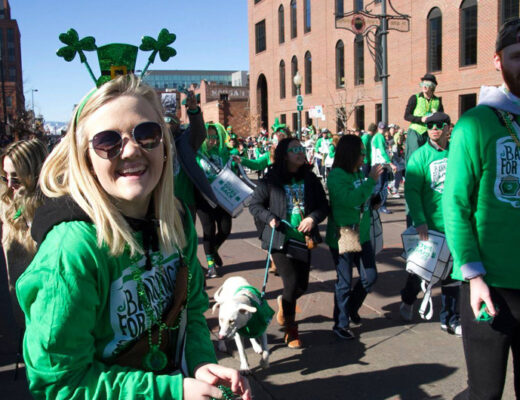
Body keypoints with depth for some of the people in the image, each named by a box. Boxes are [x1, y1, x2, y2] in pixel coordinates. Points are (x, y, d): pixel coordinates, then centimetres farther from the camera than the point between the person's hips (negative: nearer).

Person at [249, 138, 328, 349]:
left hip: (303, 239, 4)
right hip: (280, 239, -4)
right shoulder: (271, 180, -6)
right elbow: (254, 204, 1)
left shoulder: (310, 179, 4)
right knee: (291, 282, -7)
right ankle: (290, 330, 14)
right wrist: (269, 218, -16)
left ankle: (284, 303, 45)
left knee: (302, 284, 9)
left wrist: (313, 218, -12)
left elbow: (323, 206, 8)